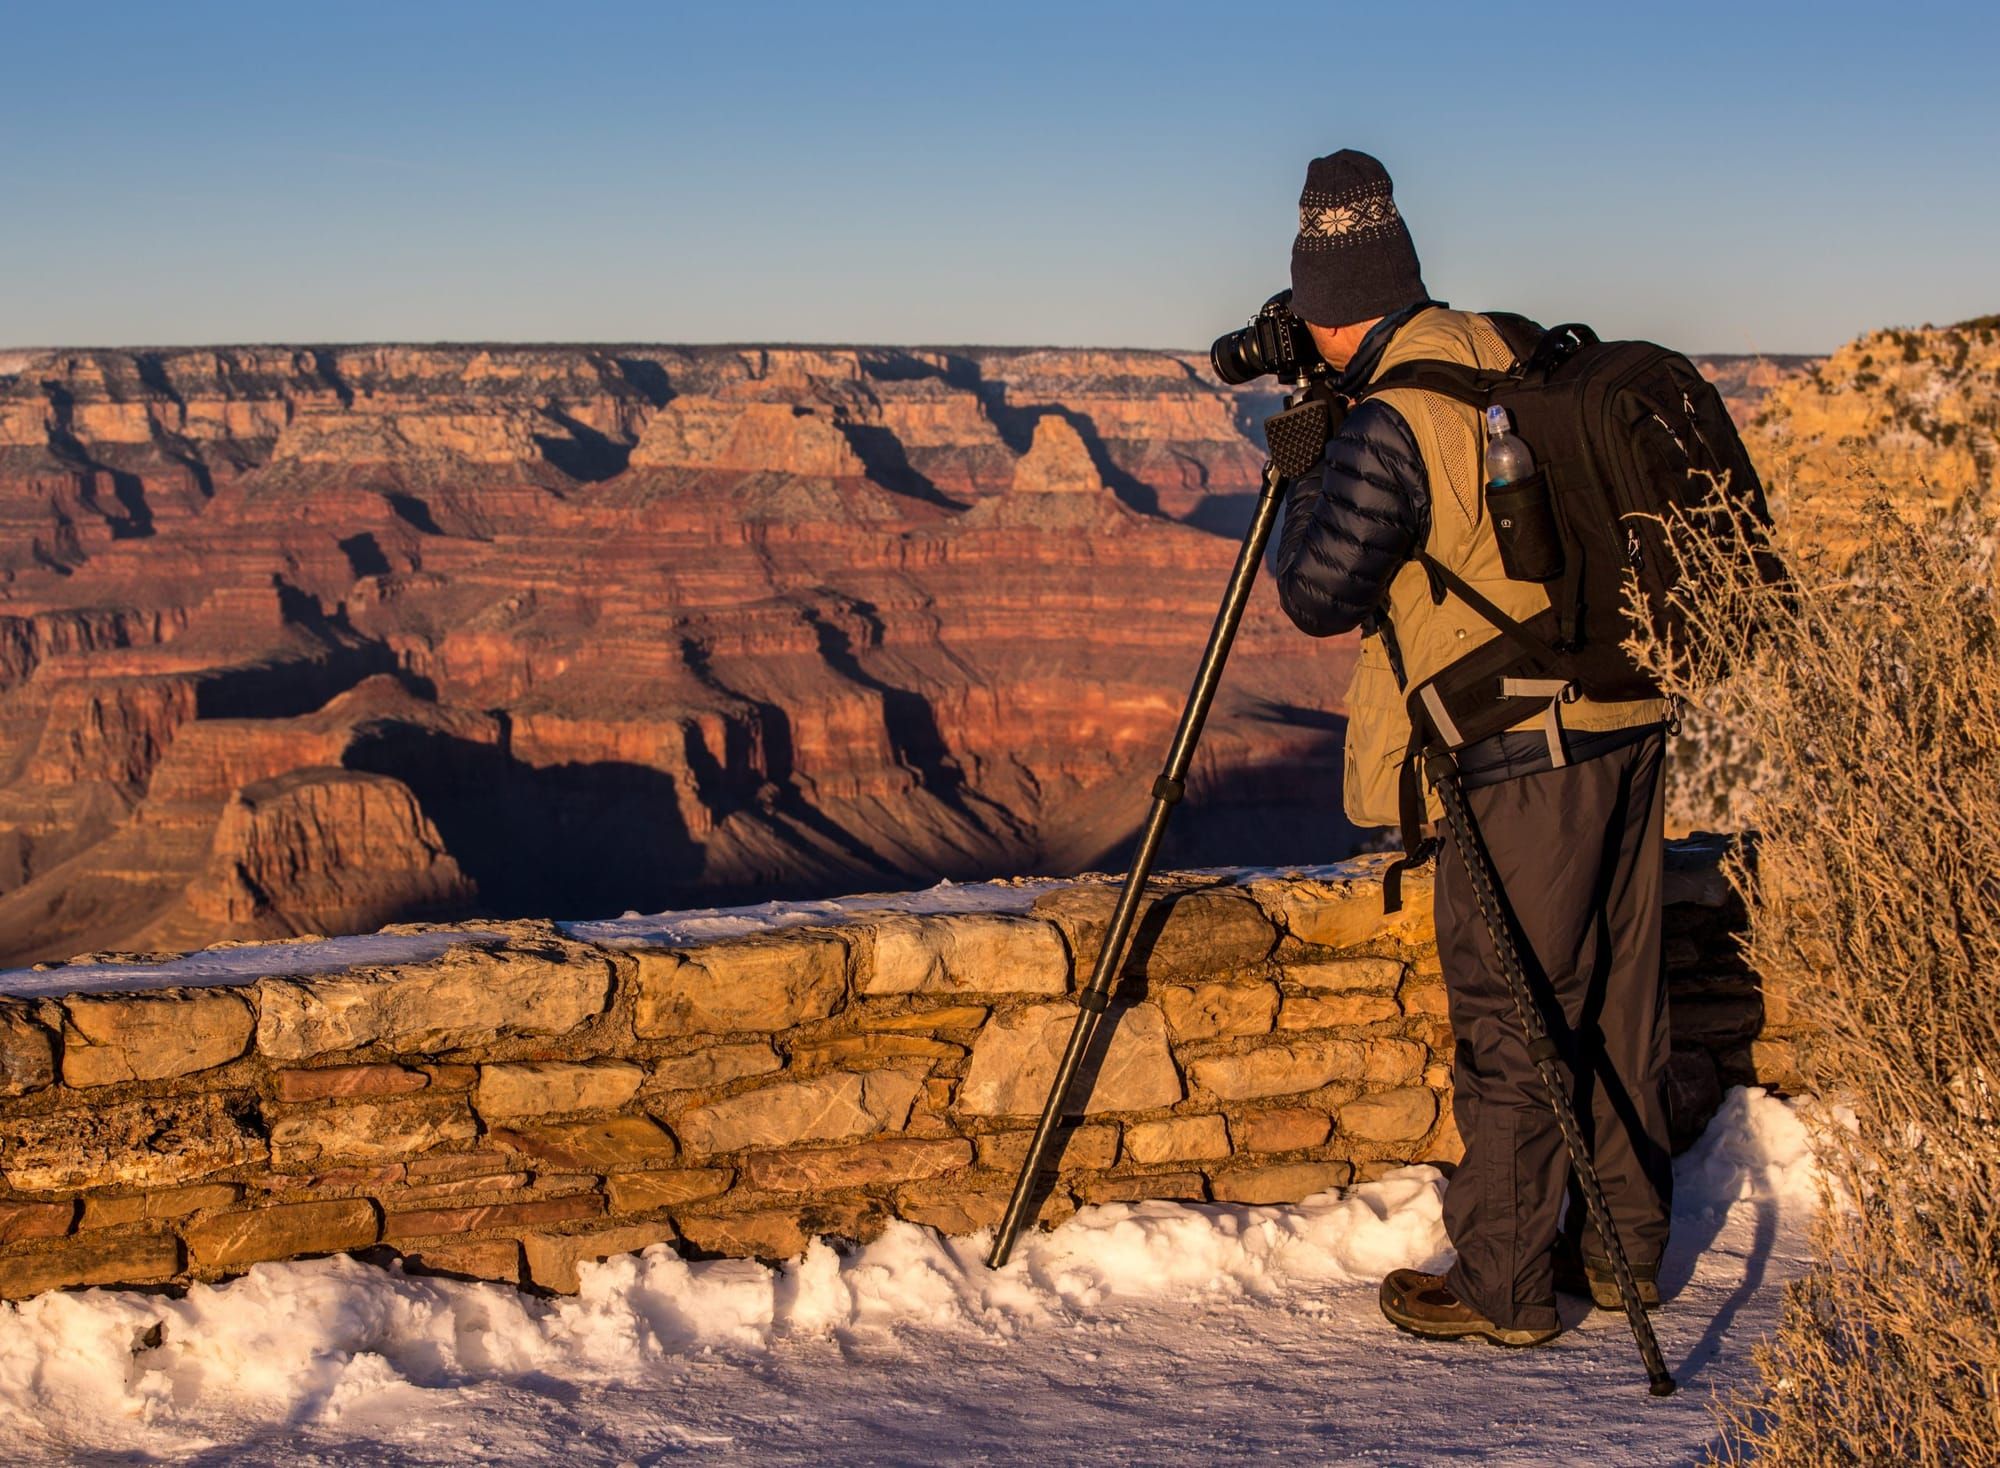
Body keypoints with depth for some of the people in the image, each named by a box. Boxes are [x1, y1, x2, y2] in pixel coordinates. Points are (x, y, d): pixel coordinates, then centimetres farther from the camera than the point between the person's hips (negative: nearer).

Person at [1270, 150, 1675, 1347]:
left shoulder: (1393, 423, -15)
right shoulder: (1522, 367, 10)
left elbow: (1319, 597, -17)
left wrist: (1304, 484, 1)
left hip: (1524, 751, -8)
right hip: (1629, 717, 8)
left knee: (1509, 1021, 1)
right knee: (1619, 992, 15)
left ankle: (1504, 1287, 10)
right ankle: (1624, 1247, 27)